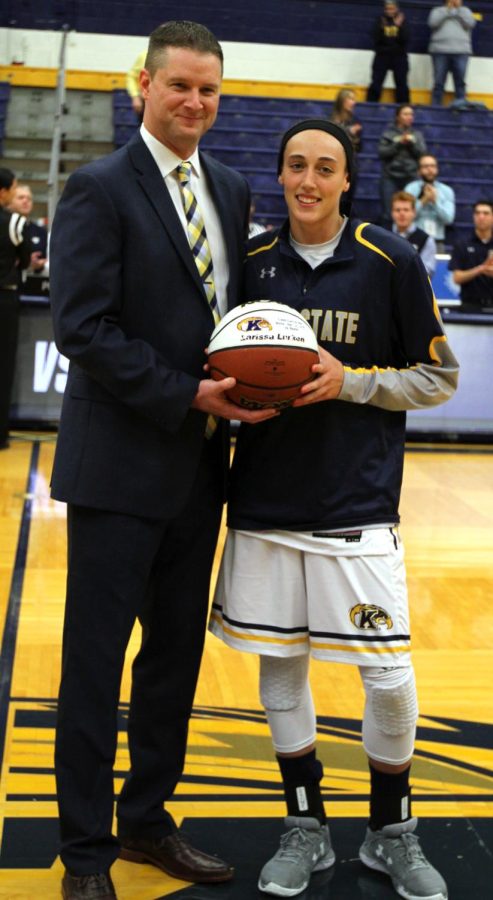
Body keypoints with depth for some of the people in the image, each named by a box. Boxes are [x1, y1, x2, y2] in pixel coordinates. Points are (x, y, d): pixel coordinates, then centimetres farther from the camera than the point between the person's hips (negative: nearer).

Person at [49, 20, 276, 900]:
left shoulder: (232, 189, 11)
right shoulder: (99, 188, -8)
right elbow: (82, 327, -15)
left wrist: (249, 381, -3)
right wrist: (188, 395, -17)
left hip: (199, 463, 7)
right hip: (120, 464, -6)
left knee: (176, 654, 15)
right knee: (95, 663, 4)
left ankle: (146, 820, 32)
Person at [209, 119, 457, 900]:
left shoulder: (391, 262, -3)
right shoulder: (253, 261, 5)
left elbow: (439, 377, 1)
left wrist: (350, 381, -14)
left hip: (357, 504, -3)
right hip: (265, 498, 3)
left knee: (389, 677, -1)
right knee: (279, 664, 10)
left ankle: (392, 832, 23)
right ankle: (307, 828, 28)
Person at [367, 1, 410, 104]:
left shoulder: (402, 21, 3)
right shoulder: (380, 21, 2)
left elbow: (405, 40, -8)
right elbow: (376, 39, -5)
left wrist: (400, 26, -20)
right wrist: (381, 28, -20)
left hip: (399, 57, 1)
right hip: (382, 56, -1)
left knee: (402, 84, 1)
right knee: (376, 83, -6)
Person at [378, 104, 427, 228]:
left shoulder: (417, 134, 13)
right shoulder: (388, 133, 6)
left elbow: (422, 153, 4)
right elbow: (382, 152, -4)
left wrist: (411, 143, -10)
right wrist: (399, 143, -12)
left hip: (411, 178, 2)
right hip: (390, 177, -1)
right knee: (388, 213, -5)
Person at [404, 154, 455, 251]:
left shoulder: (447, 191, 9)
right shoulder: (411, 189, 4)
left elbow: (448, 218, -2)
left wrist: (435, 201, -11)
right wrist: (423, 200, -12)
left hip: (437, 240, 2)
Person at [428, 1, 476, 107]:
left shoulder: (465, 11, 19)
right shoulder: (438, 10, 15)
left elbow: (470, 23, -1)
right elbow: (433, 23, -5)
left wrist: (458, 9, 1)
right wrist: (447, 10, -2)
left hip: (461, 51, 1)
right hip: (440, 50, -1)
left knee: (460, 82, -3)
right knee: (439, 82, -3)